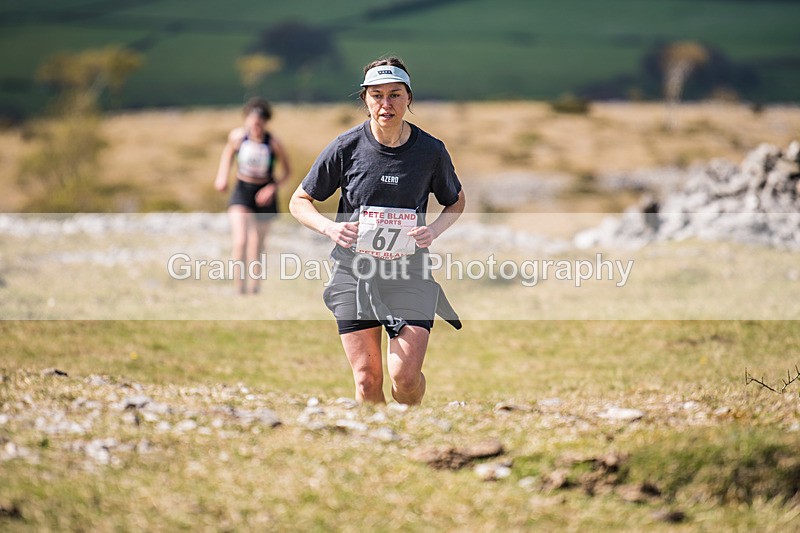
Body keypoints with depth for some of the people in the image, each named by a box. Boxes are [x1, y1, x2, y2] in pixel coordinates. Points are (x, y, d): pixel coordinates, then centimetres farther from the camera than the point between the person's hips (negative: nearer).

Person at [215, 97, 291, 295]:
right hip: (242, 191, 0)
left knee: (256, 245, 12)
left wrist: (273, 187, -19)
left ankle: (253, 289, 32)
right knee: (240, 241, -19)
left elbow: (286, 170, -4)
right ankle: (239, 289, -14)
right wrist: (222, 175, 0)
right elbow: (229, 150, 11)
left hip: (264, 195, 0)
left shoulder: (274, 144, -18)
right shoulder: (238, 136, -14)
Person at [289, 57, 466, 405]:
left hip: (409, 274, 0)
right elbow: (299, 201, 5)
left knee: (405, 377, -12)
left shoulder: (431, 151, -3)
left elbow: (456, 202, 14)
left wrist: (434, 230, -6)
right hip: (354, 270, 0)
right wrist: (330, 228, -14)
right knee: (367, 379, -3)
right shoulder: (346, 147, -5)